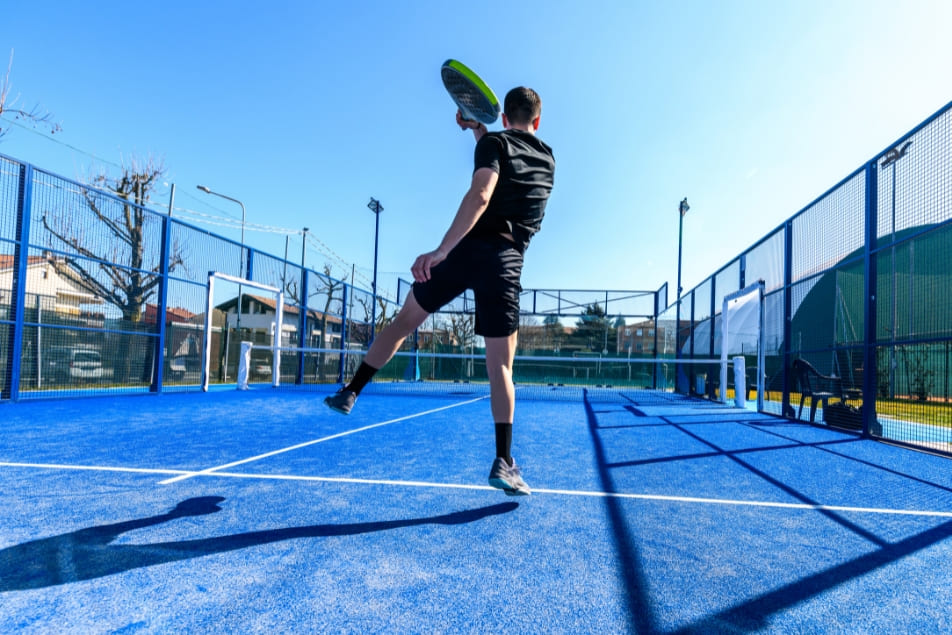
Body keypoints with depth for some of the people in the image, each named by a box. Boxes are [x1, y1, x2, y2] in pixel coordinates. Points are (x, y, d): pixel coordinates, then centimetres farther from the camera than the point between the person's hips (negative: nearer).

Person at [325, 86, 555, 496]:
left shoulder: (495, 143, 5)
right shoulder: (547, 159, 21)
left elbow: (480, 196, -15)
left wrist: (441, 250, -21)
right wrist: (479, 132, 35)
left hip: (468, 249, -2)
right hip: (506, 262, 2)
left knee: (405, 319, 17)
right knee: (501, 367, 2)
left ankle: (349, 393, 24)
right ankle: (503, 462, -3)